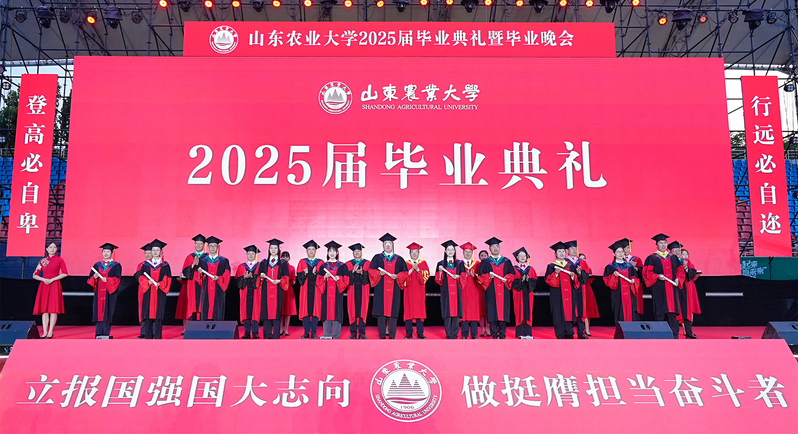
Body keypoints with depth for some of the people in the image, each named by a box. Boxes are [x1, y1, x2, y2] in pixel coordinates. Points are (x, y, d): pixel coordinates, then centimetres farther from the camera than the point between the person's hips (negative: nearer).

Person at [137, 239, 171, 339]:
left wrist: (160, 284, -16)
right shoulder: (146, 264, 11)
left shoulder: (165, 265, 7)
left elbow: (167, 278, 1)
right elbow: (141, 277, 5)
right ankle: (148, 336, 6)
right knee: (148, 315, 0)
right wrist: (148, 282, -13)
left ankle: (157, 336, 0)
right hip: (148, 293, 2)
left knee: (158, 315, -4)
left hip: (160, 293, -1)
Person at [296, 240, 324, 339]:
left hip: (316, 289, 0)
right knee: (305, 310, -2)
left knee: (315, 310, -3)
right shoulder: (302, 262, 12)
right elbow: (299, 276, 5)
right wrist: (304, 273, -15)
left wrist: (316, 273, -16)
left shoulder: (321, 263, 10)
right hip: (305, 289, 1)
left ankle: (313, 333, 2)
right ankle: (306, 332, 3)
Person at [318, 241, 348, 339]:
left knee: (336, 312, -4)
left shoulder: (341, 266, 8)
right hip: (326, 293, 1)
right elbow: (319, 281, 7)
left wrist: (339, 278, -14)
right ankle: (327, 336, 6)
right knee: (326, 312, -1)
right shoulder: (323, 266, 11)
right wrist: (325, 277, -11)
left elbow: (345, 280, 4)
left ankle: (336, 336, 3)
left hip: (337, 293, -1)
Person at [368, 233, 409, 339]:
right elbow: (371, 270, 5)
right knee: (381, 311, -5)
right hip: (381, 289, -1)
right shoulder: (377, 258, 10)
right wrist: (379, 273, -13)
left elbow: (405, 273, 9)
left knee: (393, 312, -2)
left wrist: (397, 276, -9)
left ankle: (392, 335, 3)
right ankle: (382, 335, 1)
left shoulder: (399, 259, 12)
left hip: (394, 290, 1)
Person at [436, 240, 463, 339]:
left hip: (456, 291, 1)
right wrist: (440, 271, -13)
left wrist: (458, 276, -8)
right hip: (446, 291, -1)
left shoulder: (459, 263, 11)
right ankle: (448, 334, 2)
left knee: (456, 312, -2)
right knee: (447, 312, -4)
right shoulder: (441, 264, 7)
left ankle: (454, 333, 5)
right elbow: (438, 280, 3)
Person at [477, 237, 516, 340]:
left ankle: (502, 334, 7)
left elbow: (512, 274, 11)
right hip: (491, 292, -1)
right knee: (492, 312, -5)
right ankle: (494, 335, 1)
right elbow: (481, 276, 3)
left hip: (503, 292, 2)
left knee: (503, 311, -1)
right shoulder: (485, 262, 9)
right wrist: (489, 276, -15)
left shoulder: (506, 261, 14)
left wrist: (506, 278, -9)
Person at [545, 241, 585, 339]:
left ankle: (568, 334, 5)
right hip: (557, 295, -3)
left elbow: (577, 281, 13)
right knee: (559, 315, -6)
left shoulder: (570, 266, 16)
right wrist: (556, 274, -17)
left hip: (569, 294, 3)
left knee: (569, 312, -1)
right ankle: (561, 335, -1)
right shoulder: (552, 266, 6)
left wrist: (573, 276, -7)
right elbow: (548, 280, -3)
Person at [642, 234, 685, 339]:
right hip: (659, 290, -4)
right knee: (660, 312, -5)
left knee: (672, 312, 2)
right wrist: (657, 276, -17)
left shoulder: (673, 258, 16)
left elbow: (680, 271, 17)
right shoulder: (651, 258, 3)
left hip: (672, 288, 4)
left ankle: (674, 335, 7)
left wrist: (677, 279, -1)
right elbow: (646, 272, -2)